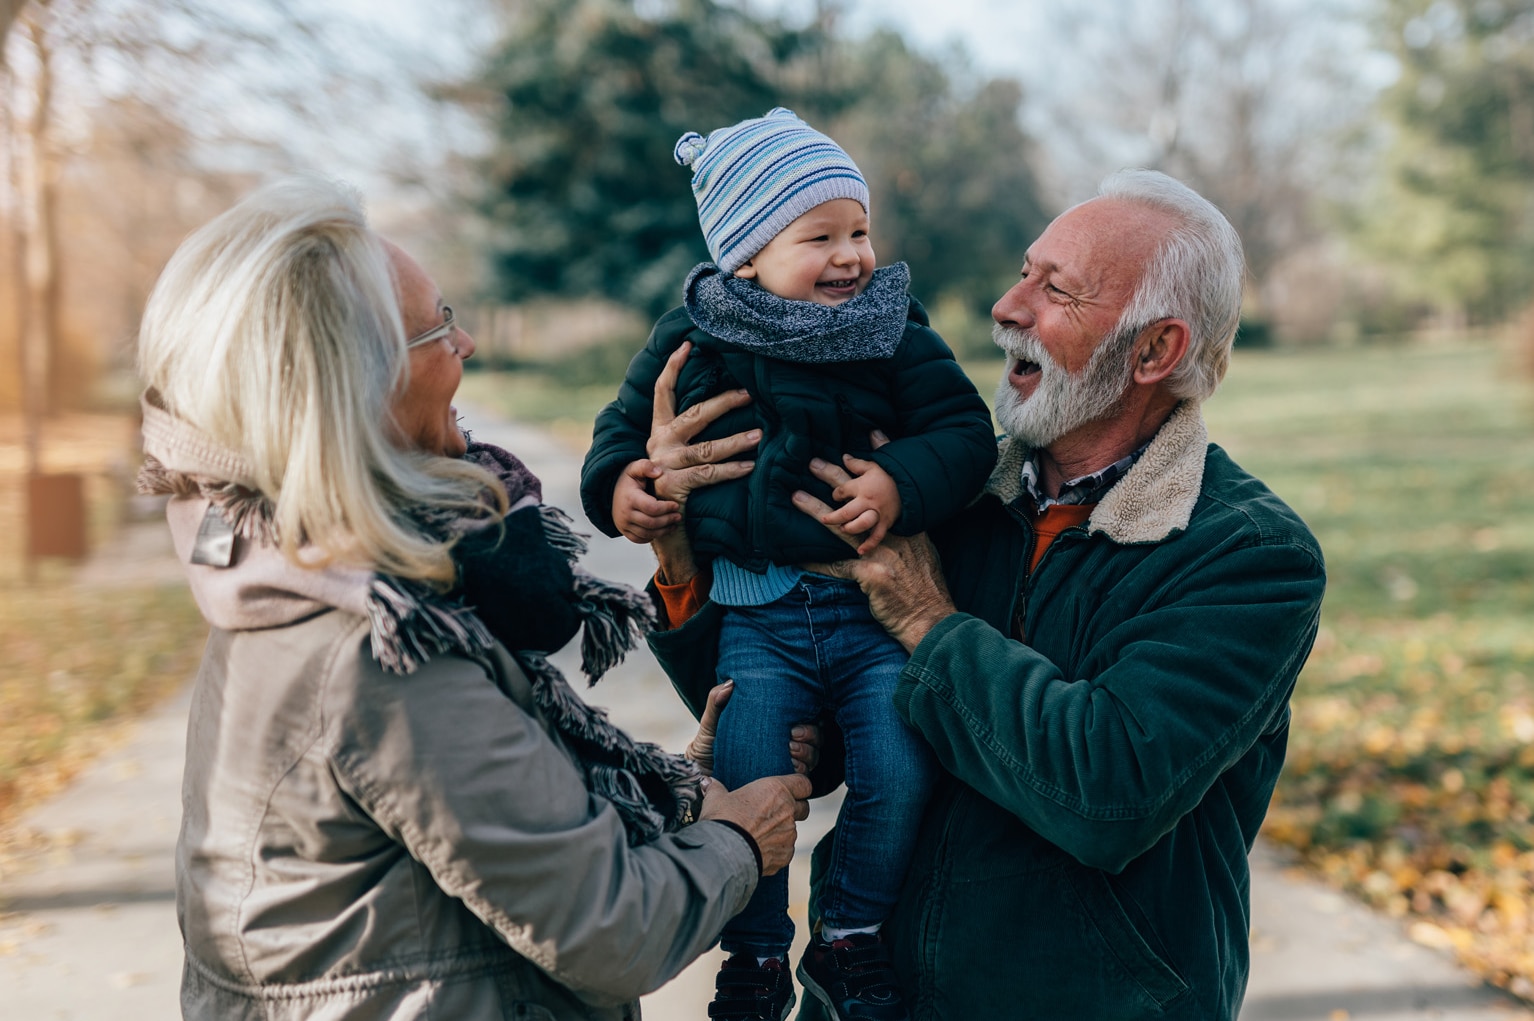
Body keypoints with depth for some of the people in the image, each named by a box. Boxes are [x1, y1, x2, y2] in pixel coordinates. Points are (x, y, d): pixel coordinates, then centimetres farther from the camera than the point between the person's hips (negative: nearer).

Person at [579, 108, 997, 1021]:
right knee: (747, 783, -8)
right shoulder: (694, 340, 4)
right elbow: (626, 426, 15)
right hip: (757, 615, 0)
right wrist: (619, 483, -5)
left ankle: (852, 936, 15)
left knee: (902, 769, -12)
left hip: (876, 606, 0)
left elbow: (964, 430, -1)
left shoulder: (897, 335, 3)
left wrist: (902, 481, -19)